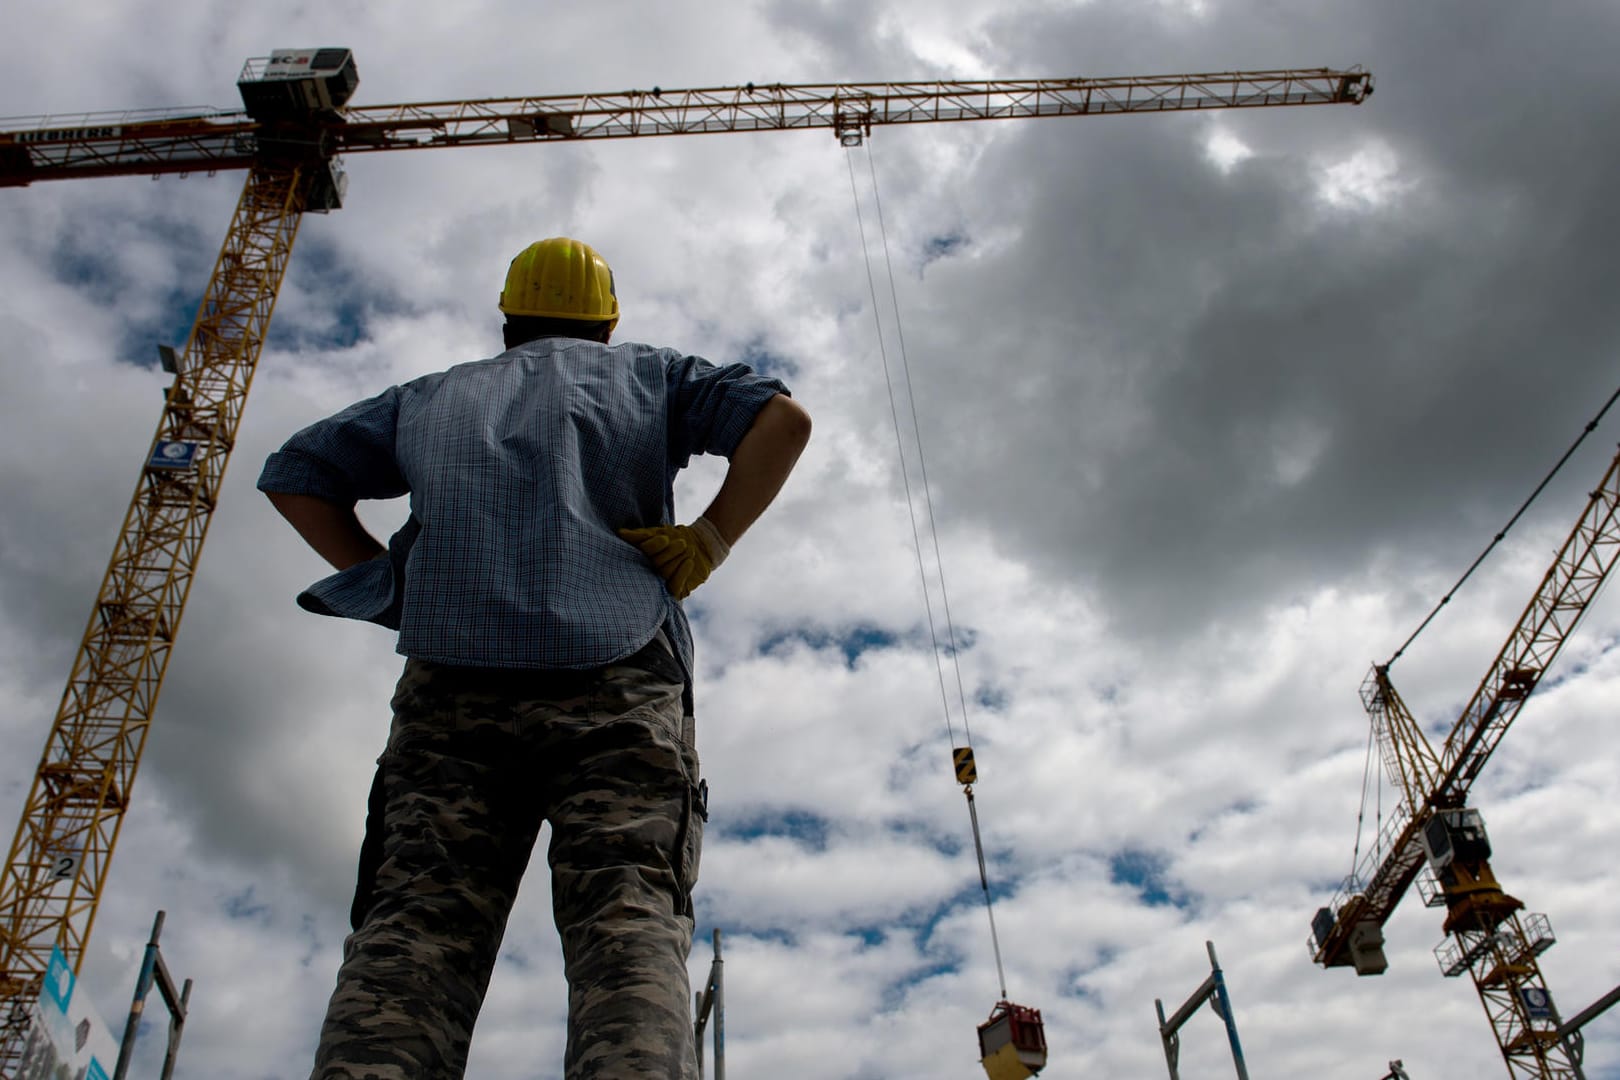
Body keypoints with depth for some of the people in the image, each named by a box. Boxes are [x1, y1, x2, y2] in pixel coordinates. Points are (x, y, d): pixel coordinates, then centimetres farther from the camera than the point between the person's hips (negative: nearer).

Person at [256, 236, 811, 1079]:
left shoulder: (432, 397, 30)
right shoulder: (647, 375, 25)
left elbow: (292, 475, 29)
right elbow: (781, 417, 10)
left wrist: (388, 583, 22)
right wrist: (707, 544, 6)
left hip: (453, 684, 2)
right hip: (619, 677, -1)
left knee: (411, 932, -9)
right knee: (630, 925, -14)